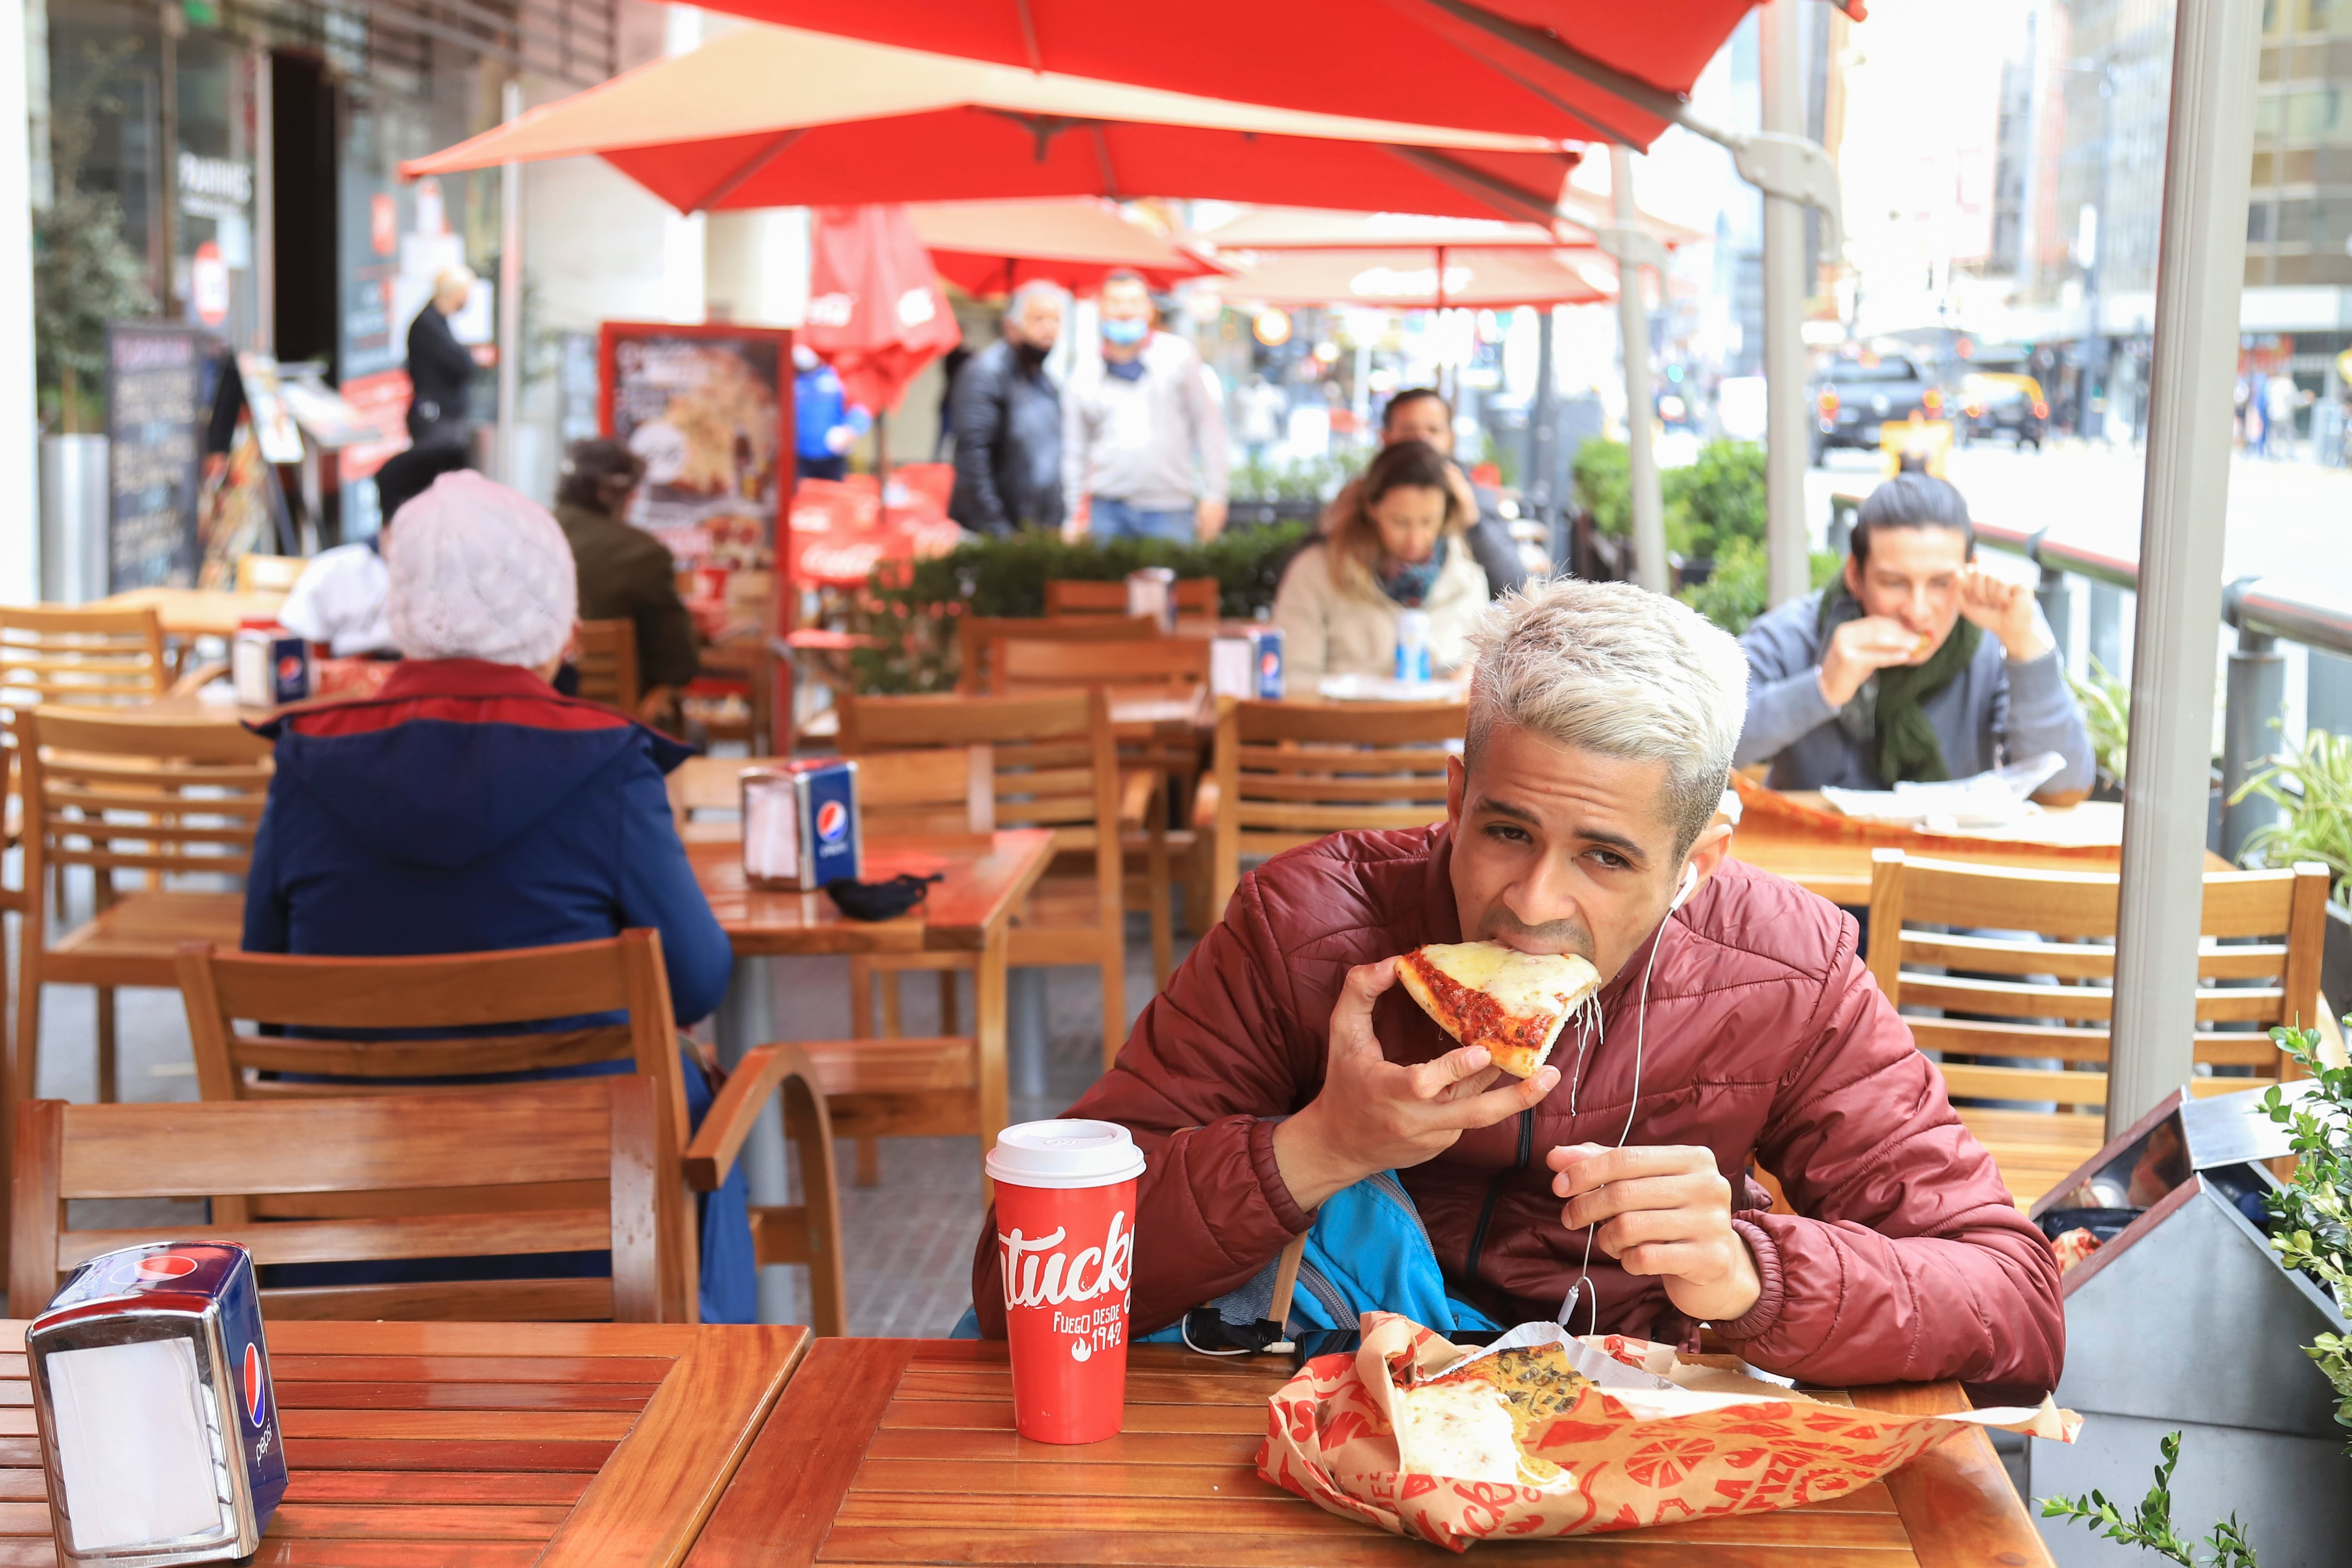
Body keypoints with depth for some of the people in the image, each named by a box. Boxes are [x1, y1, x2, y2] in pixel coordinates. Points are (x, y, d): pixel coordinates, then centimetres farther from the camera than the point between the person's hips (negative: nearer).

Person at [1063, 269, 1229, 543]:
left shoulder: (1178, 354, 5)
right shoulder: (1085, 372, 9)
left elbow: (1208, 424, 7)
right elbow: (1075, 451, 16)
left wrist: (1214, 494, 2)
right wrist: (1076, 514, 11)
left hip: (1170, 509, -1)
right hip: (1107, 510, 1)